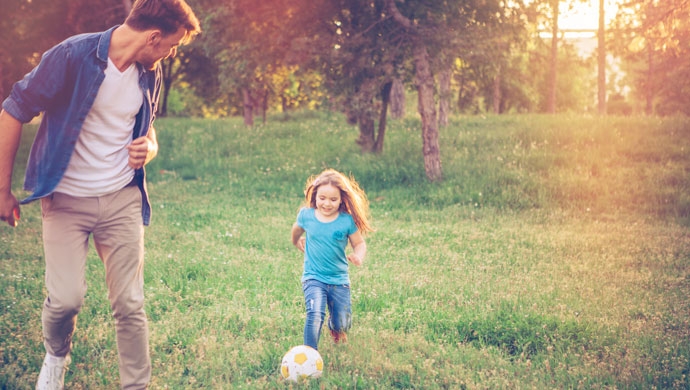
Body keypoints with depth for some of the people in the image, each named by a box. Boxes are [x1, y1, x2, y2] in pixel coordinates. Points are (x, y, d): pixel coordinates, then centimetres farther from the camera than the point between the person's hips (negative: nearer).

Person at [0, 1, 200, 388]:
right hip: (66, 199, -4)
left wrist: (148, 149, -5)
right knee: (66, 298, -11)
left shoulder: (150, 74, 3)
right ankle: (56, 356, 23)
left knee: (130, 305, 0)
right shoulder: (72, 57, -17)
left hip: (122, 199, 4)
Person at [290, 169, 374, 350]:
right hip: (313, 278, -1)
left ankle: (336, 328, 48)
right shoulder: (306, 215, -6)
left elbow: (359, 243, -3)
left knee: (342, 324, 9)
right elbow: (297, 229, 17)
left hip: (339, 279, 1)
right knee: (315, 313, -26)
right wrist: (296, 242, 35)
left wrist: (358, 256, -24)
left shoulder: (347, 220, -11)